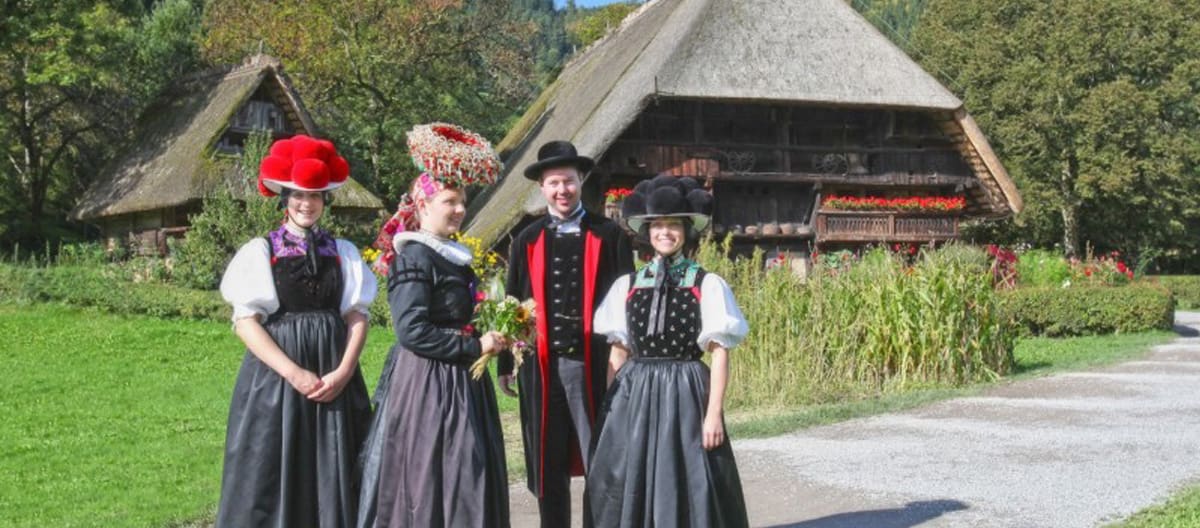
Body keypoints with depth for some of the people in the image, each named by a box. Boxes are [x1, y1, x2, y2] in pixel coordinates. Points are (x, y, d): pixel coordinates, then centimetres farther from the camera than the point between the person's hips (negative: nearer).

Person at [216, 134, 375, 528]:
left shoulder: (342, 253, 8)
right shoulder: (261, 252, 0)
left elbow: (357, 316, 3)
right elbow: (245, 320, -8)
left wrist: (344, 372, -12)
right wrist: (293, 372, -16)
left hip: (334, 378, 3)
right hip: (276, 375, -2)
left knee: (333, 477, 5)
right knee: (272, 475, 0)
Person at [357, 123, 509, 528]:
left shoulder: (454, 255, 13)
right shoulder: (413, 257, -13)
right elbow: (412, 332, -21)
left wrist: (490, 336, 6)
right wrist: (474, 348, -16)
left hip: (460, 382, 9)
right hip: (426, 384, -9)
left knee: (467, 483, 11)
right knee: (428, 483, -4)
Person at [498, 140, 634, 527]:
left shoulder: (609, 236, 2)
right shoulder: (527, 242, 8)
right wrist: (506, 362, 7)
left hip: (594, 363, -2)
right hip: (541, 365, 2)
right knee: (548, 464, 9)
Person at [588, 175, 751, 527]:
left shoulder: (707, 285, -2)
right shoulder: (627, 286, 7)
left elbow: (719, 353, -4)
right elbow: (617, 353, 11)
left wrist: (713, 413, -10)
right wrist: (612, 407, 8)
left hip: (685, 397, -3)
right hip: (633, 398, 3)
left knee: (689, 492, -1)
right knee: (628, 491, 5)